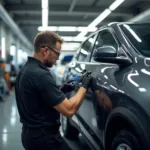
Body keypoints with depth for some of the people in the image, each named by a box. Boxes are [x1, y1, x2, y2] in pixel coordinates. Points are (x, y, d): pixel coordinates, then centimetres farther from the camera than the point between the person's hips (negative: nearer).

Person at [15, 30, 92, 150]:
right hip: (44, 138, -10)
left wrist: (61, 90, 9)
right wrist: (84, 86, -11)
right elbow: (69, 110, -24)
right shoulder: (40, 74, -23)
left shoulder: (25, 70, 7)